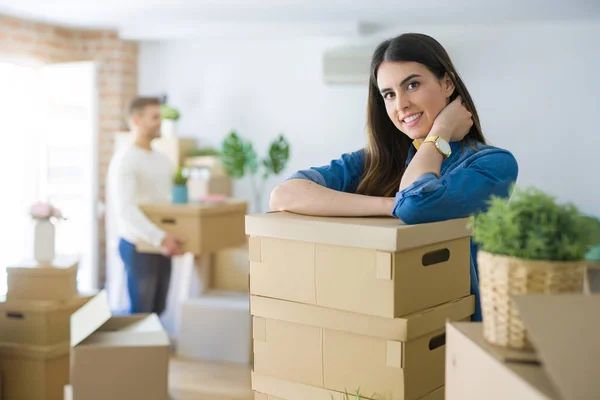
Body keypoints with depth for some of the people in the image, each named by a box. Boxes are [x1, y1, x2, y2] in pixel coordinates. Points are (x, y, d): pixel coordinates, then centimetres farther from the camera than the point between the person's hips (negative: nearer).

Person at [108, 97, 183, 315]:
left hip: (162, 246, 7)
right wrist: (159, 238, -32)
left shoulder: (162, 160, 13)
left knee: (158, 311, 13)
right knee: (141, 313, -1)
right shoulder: (124, 160, -13)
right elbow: (125, 209, -24)